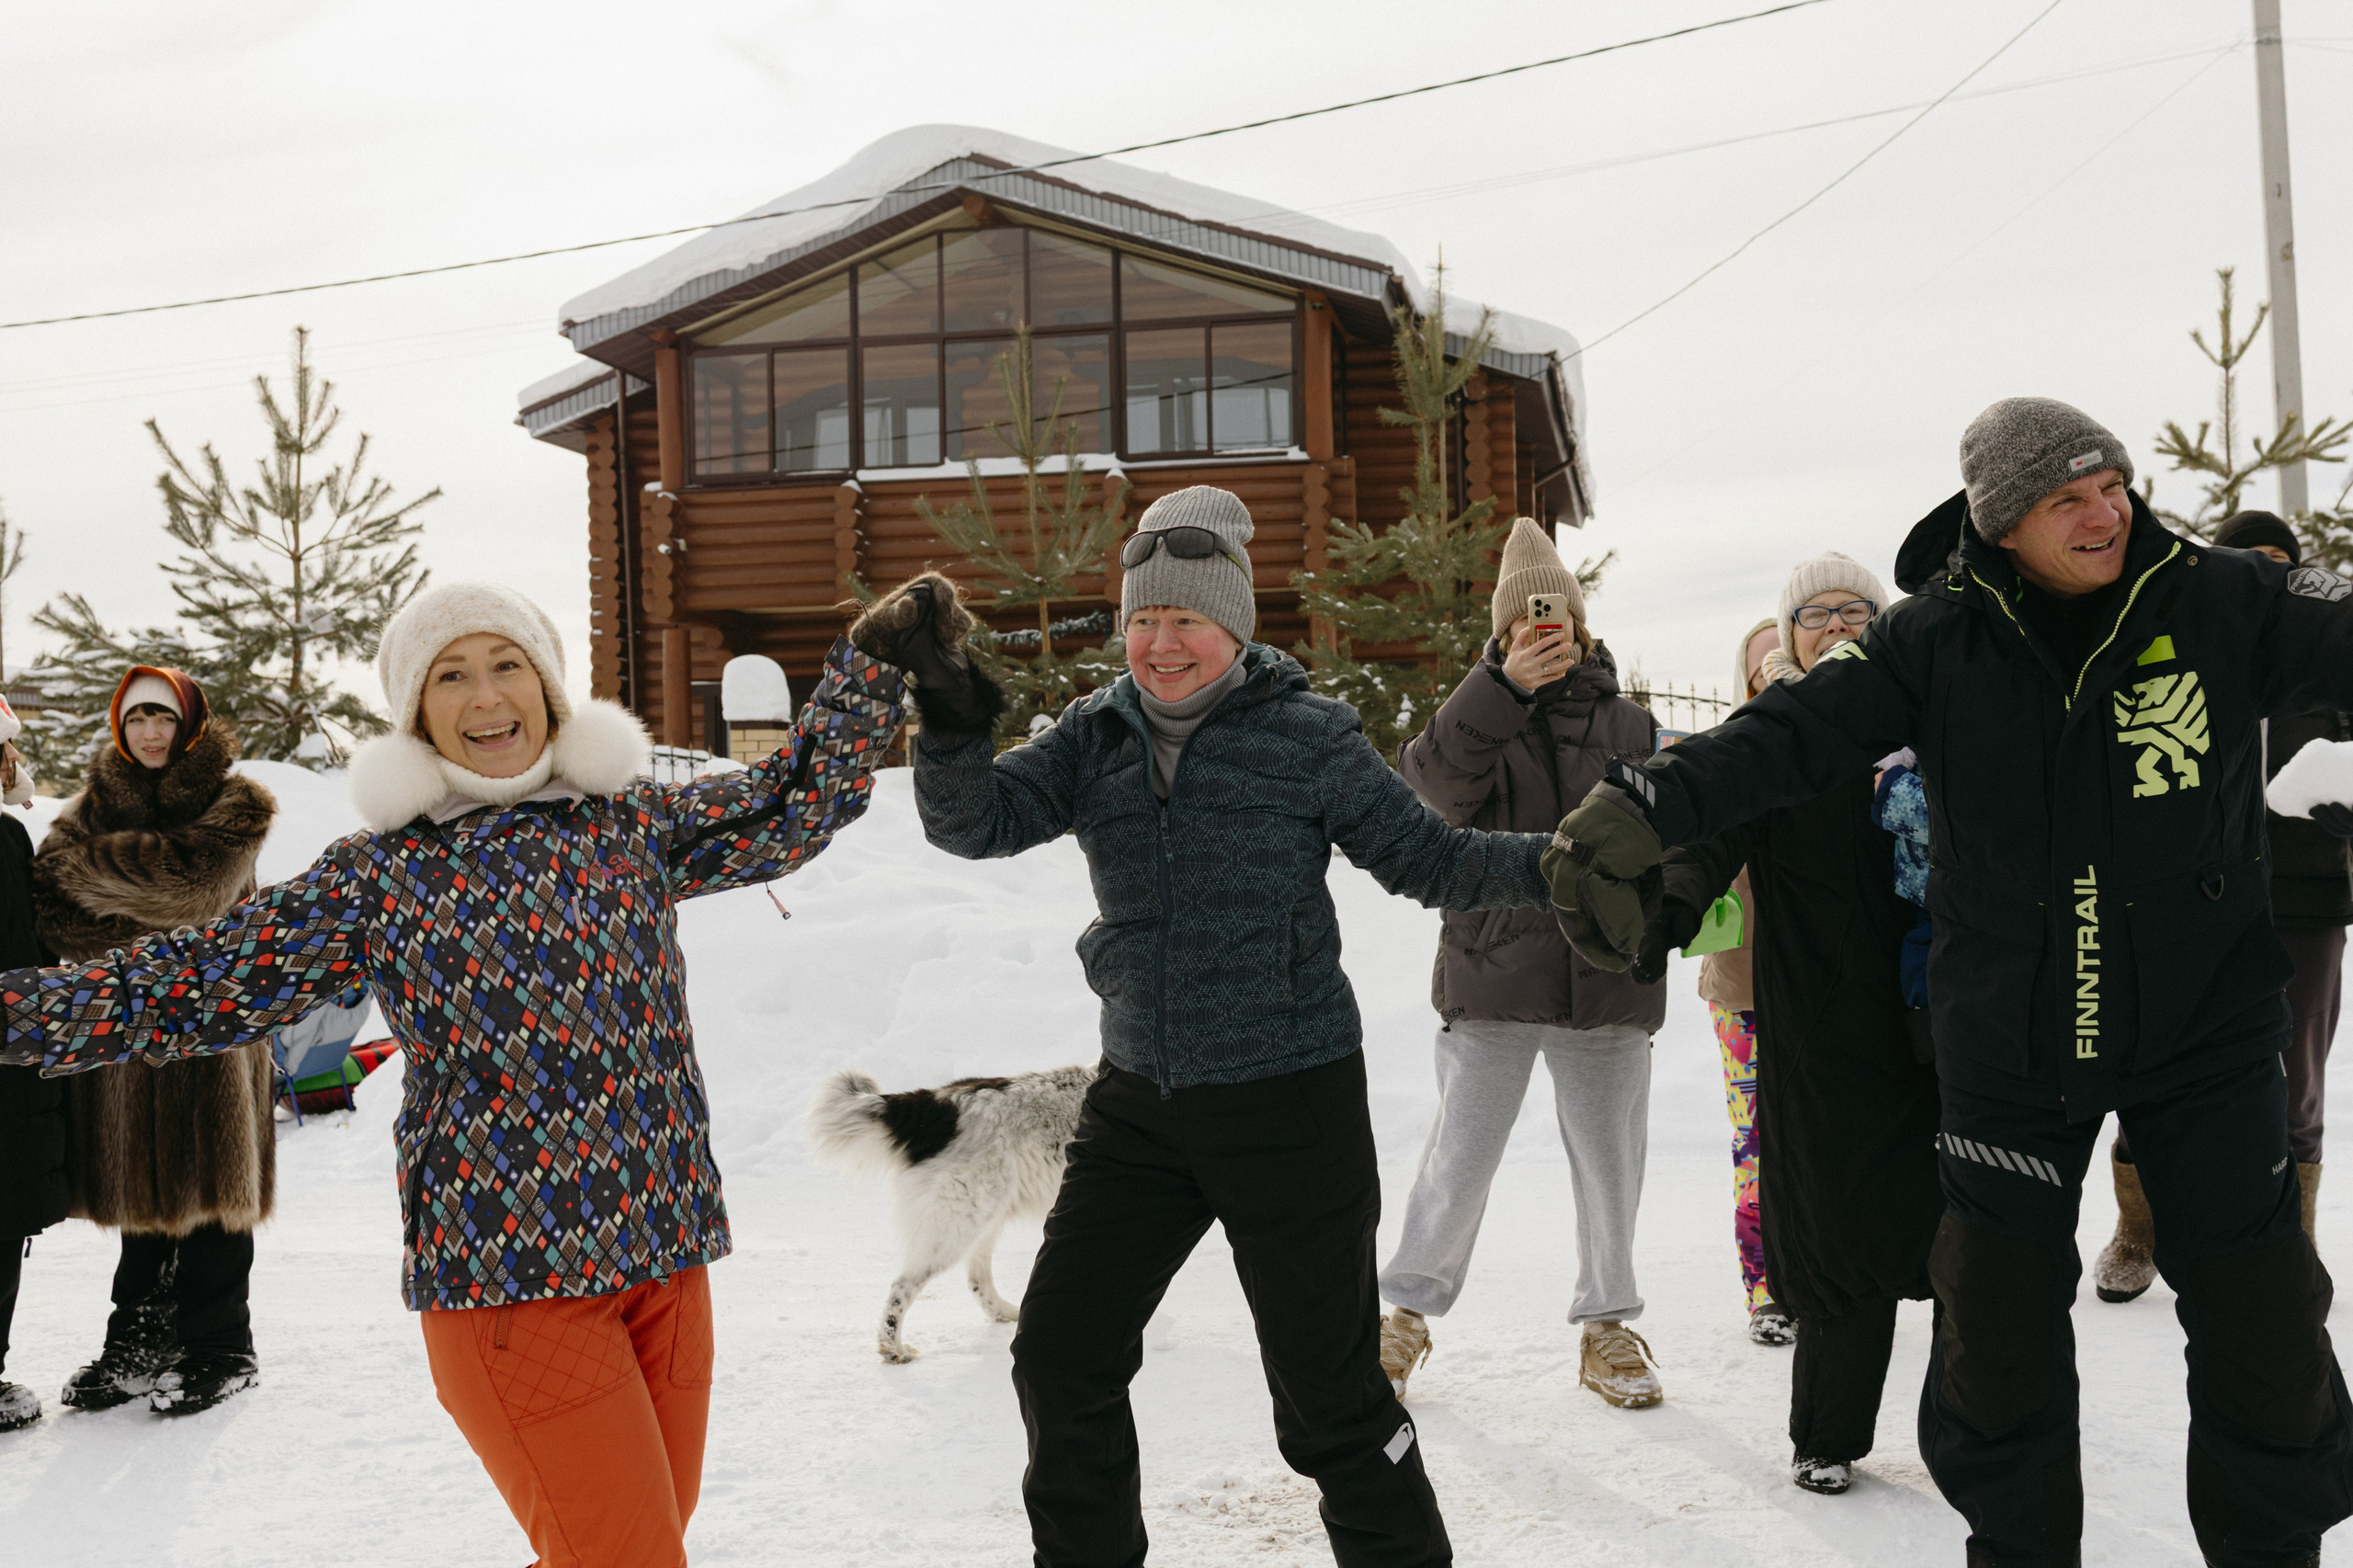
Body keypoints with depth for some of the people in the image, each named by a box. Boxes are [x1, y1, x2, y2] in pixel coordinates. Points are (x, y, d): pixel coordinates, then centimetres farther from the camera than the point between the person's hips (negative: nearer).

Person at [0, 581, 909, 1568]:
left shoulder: (631, 823, 9)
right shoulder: (380, 874, 0)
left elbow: (793, 804, 15)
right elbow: (195, 983, -1)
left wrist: (868, 663, 11)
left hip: (666, 1246, 4)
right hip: (505, 1270, -4)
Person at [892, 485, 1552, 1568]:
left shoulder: (1307, 736, -7)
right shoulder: (1095, 736, 3)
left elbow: (1429, 860, -4)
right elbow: (977, 823, -6)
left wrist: (1552, 864, -20)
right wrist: (950, 730, -25)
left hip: (1289, 1102, -4)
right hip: (1138, 1102, 5)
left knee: (1327, 1391, 2)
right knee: (1060, 1355, 12)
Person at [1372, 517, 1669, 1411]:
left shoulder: (1629, 727, 10)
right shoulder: (1481, 717, 2)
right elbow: (1435, 783, -20)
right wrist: (1504, 685, -31)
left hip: (1608, 982, 2)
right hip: (1493, 976, -2)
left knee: (1609, 1161, 11)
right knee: (1458, 1159, 3)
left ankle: (1607, 1323, 28)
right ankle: (1409, 1311, 22)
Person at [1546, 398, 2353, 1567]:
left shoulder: (2218, 602, -7)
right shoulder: (1943, 637, -9)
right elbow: (1793, 733, -18)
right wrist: (1647, 803, -33)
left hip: (2206, 1034, 0)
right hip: (2010, 1047, 0)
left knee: (2259, 1315, 8)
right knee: (1998, 1315, 10)